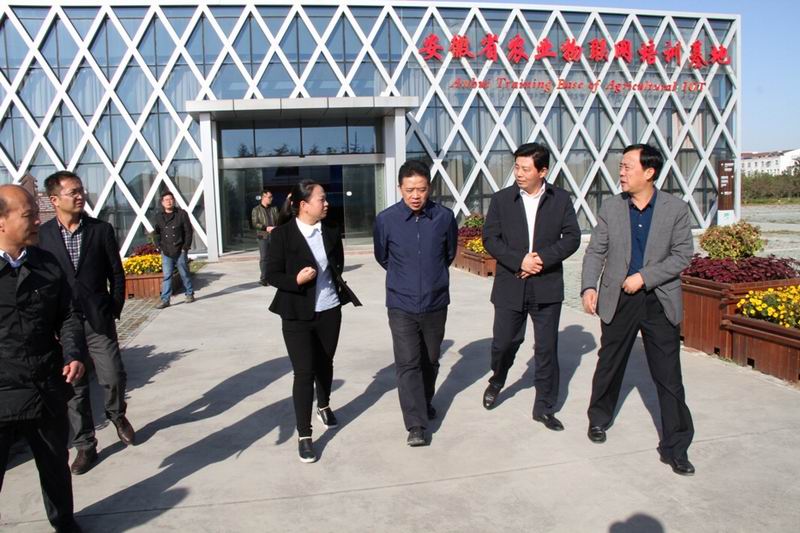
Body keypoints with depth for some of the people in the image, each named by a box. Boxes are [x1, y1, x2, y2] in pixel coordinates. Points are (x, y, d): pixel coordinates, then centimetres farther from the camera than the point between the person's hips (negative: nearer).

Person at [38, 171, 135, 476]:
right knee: (74, 387, 7)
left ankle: (117, 414, 33)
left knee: (114, 377, 0)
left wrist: (114, 311, 1)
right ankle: (85, 446, 21)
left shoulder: (101, 230, 0)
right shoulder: (41, 235, -1)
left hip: (98, 321, 0)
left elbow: (116, 274, 4)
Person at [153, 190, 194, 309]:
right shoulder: (158, 216, 7)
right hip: (166, 252, 2)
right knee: (167, 276, 1)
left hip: (180, 251, -2)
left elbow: (189, 232, -3)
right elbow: (156, 233, 14)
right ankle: (165, 300, 1)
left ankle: (189, 294, 23)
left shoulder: (182, 214, -2)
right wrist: (160, 247, 3)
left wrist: (185, 248, -9)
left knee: (184, 274, 8)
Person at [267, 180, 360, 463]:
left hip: (330, 311, 4)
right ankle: (304, 435, 8)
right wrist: (296, 280, -25)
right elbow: (272, 275, -10)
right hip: (297, 315, -4)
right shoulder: (281, 235, -11)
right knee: (304, 372, -4)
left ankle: (324, 406, 48)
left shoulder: (332, 233, 2)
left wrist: (336, 286, 6)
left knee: (325, 364, 20)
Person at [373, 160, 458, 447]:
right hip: (401, 304, -2)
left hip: (436, 303, 2)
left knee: (430, 361, 17)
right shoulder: (386, 219, -10)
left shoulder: (444, 217, -7)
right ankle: (415, 425, 0)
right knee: (407, 364, -6)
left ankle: (425, 402, 40)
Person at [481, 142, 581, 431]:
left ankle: (544, 407, 20)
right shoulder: (501, 199, 1)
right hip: (510, 285, 0)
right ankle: (496, 380, 40)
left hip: (547, 287, 0)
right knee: (503, 342, 8)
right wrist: (519, 261, -15)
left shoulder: (561, 199, 2)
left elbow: (572, 238, -1)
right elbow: (490, 238, -3)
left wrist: (543, 258, -15)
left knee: (546, 348, 5)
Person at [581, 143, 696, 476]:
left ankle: (675, 447, 14)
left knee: (669, 377, 1)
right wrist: (588, 286, -13)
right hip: (618, 300, 2)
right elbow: (595, 252, 1)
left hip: (660, 302, -1)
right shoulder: (610, 208, 1)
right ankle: (599, 418, 39)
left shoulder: (676, 209, -4)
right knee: (608, 366, 15)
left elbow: (682, 255, -6)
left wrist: (644, 277, -16)